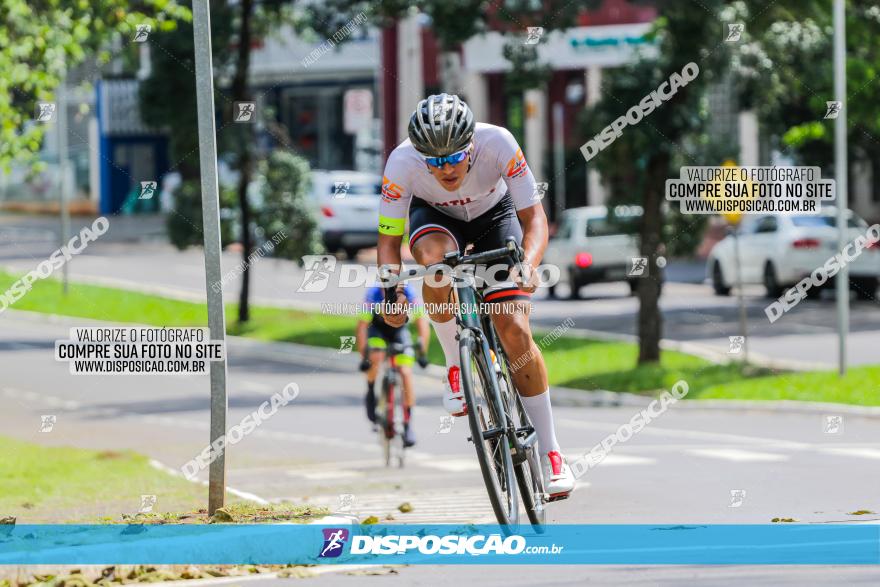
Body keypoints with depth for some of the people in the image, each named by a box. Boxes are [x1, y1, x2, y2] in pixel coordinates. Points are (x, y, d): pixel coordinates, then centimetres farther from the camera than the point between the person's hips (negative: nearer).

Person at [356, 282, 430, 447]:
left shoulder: (409, 293, -31)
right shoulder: (373, 294, -33)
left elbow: (422, 322, -29)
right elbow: (362, 326, -30)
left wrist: (423, 352, -37)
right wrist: (363, 357, -34)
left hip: (399, 330, 1)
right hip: (377, 328, -1)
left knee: (406, 373, -15)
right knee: (376, 357, -33)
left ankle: (408, 425, -8)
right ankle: (370, 393, -4)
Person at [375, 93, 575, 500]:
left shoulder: (497, 143, -35)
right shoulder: (402, 162, -33)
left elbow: (534, 216, -30)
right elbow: (389, 240, -24)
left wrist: (528, 264, -49)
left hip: (492, 213, 0)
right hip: (435, 216, 0)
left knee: (515, 329, -15)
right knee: (434, 257, -38)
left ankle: (550, 453, -4)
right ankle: (455, 365, -13)